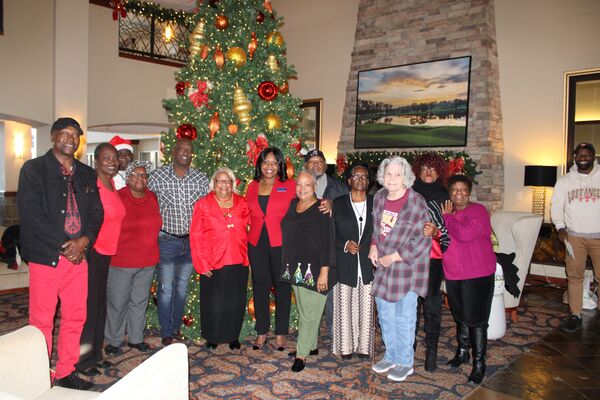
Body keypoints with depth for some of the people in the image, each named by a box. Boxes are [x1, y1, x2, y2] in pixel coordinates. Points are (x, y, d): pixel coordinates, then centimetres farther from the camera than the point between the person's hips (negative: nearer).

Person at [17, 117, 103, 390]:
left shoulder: (87, 174, 13)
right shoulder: (33, 169, -2)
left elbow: (96, 212, 10)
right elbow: (31, 214, -11)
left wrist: (84, 240, -8)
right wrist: (63, 245, -14)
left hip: (78, 255, 5)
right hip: (46, 256, -5)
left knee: (75, 317, 10)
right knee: (41, 321, 3)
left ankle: (66, 372, 25)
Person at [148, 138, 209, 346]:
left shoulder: (201, 178, 1)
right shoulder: (157, 176, -6)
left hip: (192, 241, 3)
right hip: (166, 241, -3)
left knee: (182, 286, 16)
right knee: (165, 288, 4)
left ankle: (176, 327, 32)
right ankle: (166, 333, 19)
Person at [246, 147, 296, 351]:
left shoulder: (289, 185, -2)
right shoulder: (252, 186, 9)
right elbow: (248, 214, 16)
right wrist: (256, 227, 4)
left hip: (281, 243, -3)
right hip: (257, 243, 3)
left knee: (282, 287, 6)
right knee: (260, 287, 10)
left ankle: (281, 333, 21)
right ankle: (261, 332, 24)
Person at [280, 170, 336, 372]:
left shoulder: (322, 210, -11)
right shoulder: (292, 206, 8)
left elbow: (328, 242, -13)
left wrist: (324, 272, -17)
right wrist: (287, 267, 12)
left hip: (314, 270, -6)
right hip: (295, 268, 6)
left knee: (310, 312, 1)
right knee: (303, 310, 15)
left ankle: (302, 353, 9)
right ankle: (310, 345, 30)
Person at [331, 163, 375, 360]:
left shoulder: (376, 204, 7)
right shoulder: (338, 204, 5)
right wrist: (345, 245, -11)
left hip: (368, 265, 1)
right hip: (344, 266, -1)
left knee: (366, 308, 5)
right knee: (344, 307, 4)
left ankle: (363, 346, 19)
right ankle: (345, 346, 17)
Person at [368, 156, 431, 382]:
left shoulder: (416, 203, -17)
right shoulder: (379, 196, 2)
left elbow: (423, 240, -16)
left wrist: (394, 257, -15)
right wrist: (373, 246, 1)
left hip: (407, 266, -6)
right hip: (383, 265, 6)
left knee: (404, 316, 3)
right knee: (385, 314, 16)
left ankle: (405, 362, 21)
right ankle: (391, 356, 34)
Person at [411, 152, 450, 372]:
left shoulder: (445, 198, 3)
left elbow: (451, 231, -1)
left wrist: (435, 232, -19)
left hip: (433, 258, -1)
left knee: (431, 303, 1)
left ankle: (432, 349, 15)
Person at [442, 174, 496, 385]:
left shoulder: (477, 211, -13)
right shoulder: (448, 212, 8)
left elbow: (464, 233, -29)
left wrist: (448, 217, -15)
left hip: (477, 275, -6)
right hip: (453, 274, 6)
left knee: (476, 320, -2)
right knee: (460, 316, 18)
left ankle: (479, 363, 12)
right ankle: (462, 351, 36)